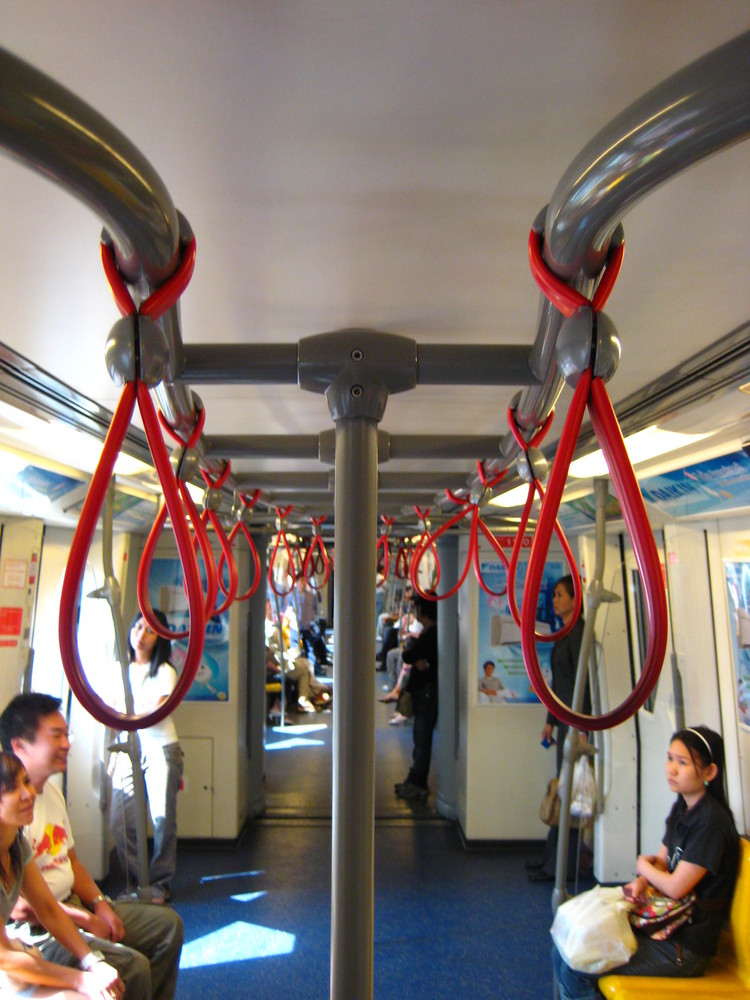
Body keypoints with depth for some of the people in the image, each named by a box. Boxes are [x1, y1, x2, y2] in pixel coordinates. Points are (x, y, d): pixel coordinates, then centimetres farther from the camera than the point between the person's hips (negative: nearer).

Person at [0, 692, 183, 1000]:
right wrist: (85, 920, -16)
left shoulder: (52, 791, 10)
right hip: (33, 929, -10)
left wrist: (100, 905, 3)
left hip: (71, 905, 10)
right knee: (133, 966, -26)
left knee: (168, 923, 8)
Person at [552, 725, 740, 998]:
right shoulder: (682, 807, 7)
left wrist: (643, 867, 0)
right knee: (563, 953, 2)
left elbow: (675, 888, -20)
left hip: (685, 947, -8)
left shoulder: (711, 822, -22)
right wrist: (641, 882, -9)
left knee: (575, 971, -16)